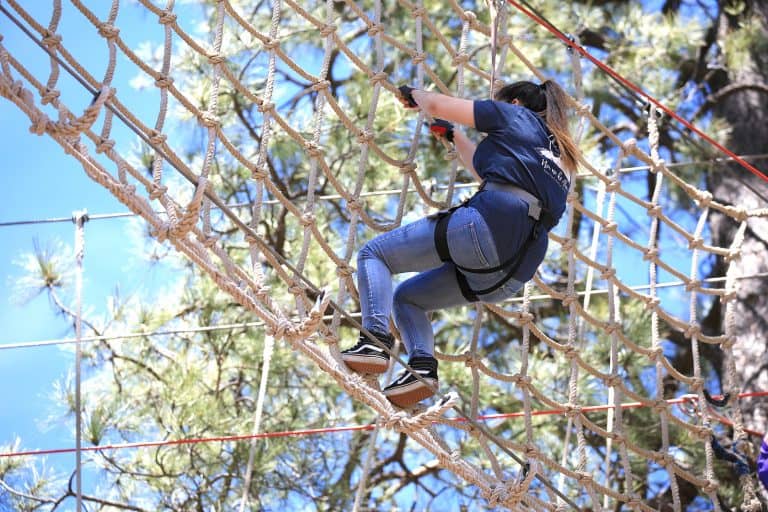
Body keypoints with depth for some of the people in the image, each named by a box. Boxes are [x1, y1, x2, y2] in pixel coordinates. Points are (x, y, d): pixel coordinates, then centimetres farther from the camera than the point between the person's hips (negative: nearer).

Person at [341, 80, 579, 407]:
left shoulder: (516, 115, 12)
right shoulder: (558, 154, 33)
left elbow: (437, 106, 11)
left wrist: (414, 95, 32)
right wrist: (454, 136, 58)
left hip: (487, 224, -8)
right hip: (516, 273, 8)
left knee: (374, 254, 4)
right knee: (407, 297, 21)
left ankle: (375, 340, -19)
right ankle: (423, 365, -6)